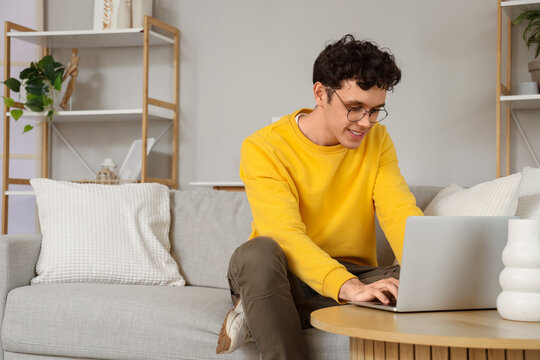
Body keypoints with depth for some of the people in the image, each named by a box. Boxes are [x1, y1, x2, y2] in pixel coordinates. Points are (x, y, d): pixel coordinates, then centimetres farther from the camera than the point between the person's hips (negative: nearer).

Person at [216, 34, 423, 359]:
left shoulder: (377, 140, 4)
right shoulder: (263, 148, -12)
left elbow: (400, 213, -8)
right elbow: (286, 235, -25)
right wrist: (349, 287, -41)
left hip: (353, 278, 5)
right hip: (286, 279, -5)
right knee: (260, 251, -37)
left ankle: (258, 317, -19)